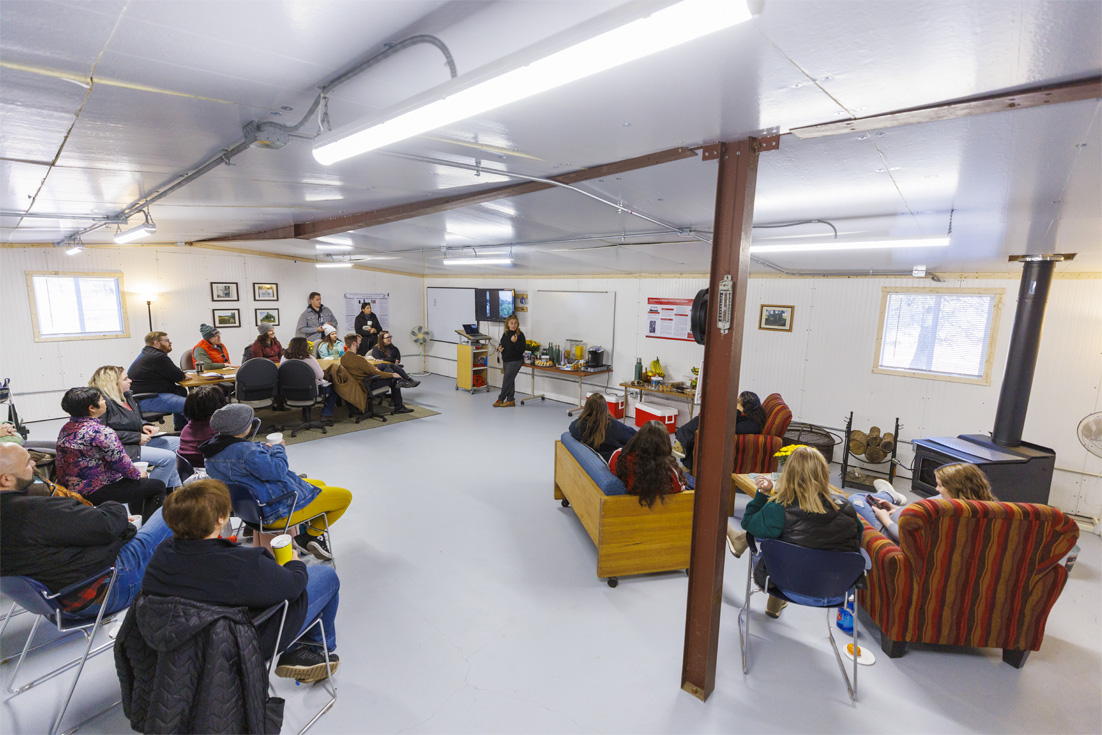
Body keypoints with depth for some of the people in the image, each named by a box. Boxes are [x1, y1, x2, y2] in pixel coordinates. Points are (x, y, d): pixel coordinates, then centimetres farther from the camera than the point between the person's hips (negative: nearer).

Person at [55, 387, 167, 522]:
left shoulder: (66, 428, 4)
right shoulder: (102, 432, -25)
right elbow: (121, 462, -21)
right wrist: (138, 474, -1)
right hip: (95, 493, -10)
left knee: (134, 482, 29)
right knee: (157, 486, -1)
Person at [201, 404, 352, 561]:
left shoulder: (213, 446, 0)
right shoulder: (244, 451, -33)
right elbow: (277, 470, -26)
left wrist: (264, 450, -1)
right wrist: (279, 449, -9)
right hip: (276, 510, -11)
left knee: (319, 484, 29)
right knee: (345, 496, -3)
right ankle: (311, 536, 7)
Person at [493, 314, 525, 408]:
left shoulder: (520, 335, -13)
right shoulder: (505, 334, 6)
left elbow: (522, 350, -18)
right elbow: (502, 345, 19)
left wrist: (515, 342, -32)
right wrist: (499, 348, -4)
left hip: (515, 361, -7)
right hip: (505, 360, 7)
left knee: (507, 380, -2)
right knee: (510, 380, 11)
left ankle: (500, 399, 11)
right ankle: (511, 400, 18)